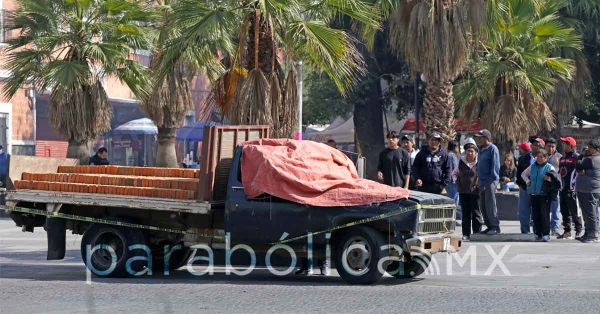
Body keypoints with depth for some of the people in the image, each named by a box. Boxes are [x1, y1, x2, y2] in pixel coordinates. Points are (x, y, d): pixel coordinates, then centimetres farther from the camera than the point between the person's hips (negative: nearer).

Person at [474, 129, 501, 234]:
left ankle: (495, 226, -6)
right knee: (483, 205, 10)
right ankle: (489, 226, 16)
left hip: (490, 181, -9)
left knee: (490, 204, -10)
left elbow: (495, 166, -14)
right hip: (482, 181, 9)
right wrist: (478, 180, 17)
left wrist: (492, 179, -18)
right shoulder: (481, 149, 18)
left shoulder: (492, 149, -9)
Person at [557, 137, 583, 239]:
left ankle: (579, 230, 4)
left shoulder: (576, 158, -8)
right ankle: (567, 231, 16)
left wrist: (576, 186, -16)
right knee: (564, 212, 10)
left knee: (574, 211, -5)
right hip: (563, 189, 8)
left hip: (572, 189, -8)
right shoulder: (562, 159, 17)